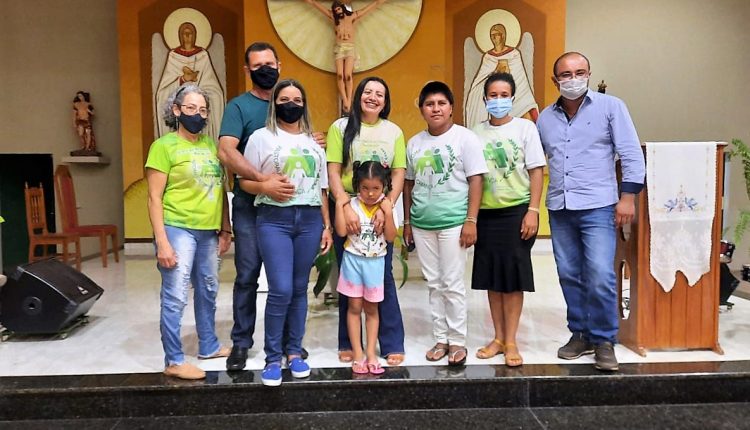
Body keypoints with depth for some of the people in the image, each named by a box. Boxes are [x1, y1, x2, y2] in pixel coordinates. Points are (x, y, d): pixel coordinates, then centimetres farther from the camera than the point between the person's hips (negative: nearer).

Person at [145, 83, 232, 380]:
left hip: (209, 231, 7)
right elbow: (154, 198, -9)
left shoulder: (211, 144, 10)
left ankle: (209, 346, 33)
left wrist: (225, 229, 13)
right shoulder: (164, 146, -6)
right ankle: (174, 361, 10)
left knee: (208, 291, 17)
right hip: (178, 229, -6)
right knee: (175, 298, -3)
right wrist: (162, 241, -15)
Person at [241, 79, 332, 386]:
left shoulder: (313, 141, 16)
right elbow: (245, 182, 2)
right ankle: (273, 358, 6)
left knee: (300, 289, 7)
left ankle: (294, 352, 20)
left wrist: (327, 226, 12)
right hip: (274, 220, -3)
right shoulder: (261, 137, 4)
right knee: (281, 290, -10)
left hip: (310, 220, 4)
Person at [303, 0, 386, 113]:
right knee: (340, 75, -14)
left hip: (350, 47, -1)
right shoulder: (333, 17, 14)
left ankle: (348, 101, -16)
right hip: (338, 47, 1)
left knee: (348, 75, -16)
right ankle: (345, 101, -17)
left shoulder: (353, 16, 11)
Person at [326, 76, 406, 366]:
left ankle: (392, 345, 12)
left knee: (383, 276, 2)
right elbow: (333, 172, -4)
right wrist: (345, 206, -17)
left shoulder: (394, 132, 8)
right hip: (347, 210, -1)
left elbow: (399, 174, 3)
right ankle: (347, 343, 20)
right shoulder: (341, 127, 3)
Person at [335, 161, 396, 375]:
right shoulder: (352, 205, -7)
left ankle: (371, 353, 17)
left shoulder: (386, 207, -4)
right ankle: (357, 354, 11)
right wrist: (339, 205, -18)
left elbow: (391, 237, -10)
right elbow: (341, 231, -16)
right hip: (353, 260, -1)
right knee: (354, 307, 4)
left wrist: (388, 213, -19)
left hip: (375, 262, 1)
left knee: (371, 309, 9)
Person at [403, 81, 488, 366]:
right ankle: (441, 338, 23)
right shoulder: (414, 143, 10)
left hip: (453, 223, -4)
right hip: (422, 224, 5)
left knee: (453, 284, 1)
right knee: (434, 284, 11)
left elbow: (475, 180, -6)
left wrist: (471, 221, -12)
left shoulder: (465, 138, -3)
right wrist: (407, 221, 12)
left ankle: (458, 341, 15)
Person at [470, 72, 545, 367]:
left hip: (516, 210, -3)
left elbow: (536, 171, -2)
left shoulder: (525, 128, 0)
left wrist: (533, 211, -10)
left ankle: (511, 341, 13)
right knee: (491, 276, 8)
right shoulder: (477, 132, 7)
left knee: (513, 276, 1)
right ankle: (498, 337, 21)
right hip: (486, 212, 3)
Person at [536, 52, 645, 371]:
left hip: (598, 206, -4)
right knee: (569, 276, 9)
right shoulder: (545, 117, 11)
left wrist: (628, 197, -9)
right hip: (559, 209, 4)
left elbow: (631, 154, -2)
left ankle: (604, 340, 8)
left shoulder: (610, 107, 0)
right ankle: (580, 334, 24)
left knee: (600, 277, -9)